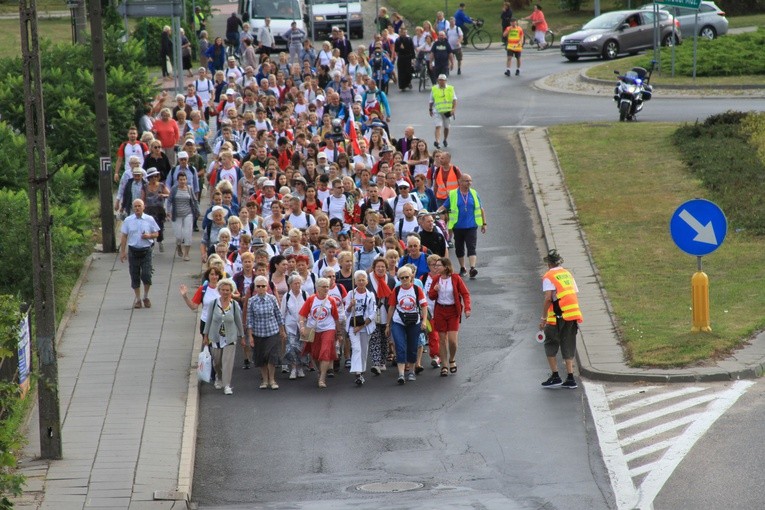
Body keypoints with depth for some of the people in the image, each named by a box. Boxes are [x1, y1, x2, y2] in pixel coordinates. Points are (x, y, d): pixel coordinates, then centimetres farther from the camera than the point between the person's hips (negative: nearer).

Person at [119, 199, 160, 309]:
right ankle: (138, 299, 19)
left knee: (146, 275, -11)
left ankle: (146, 297, 12)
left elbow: (156, 234, 8)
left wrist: (149, 236, -14)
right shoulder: (128, 220, 3)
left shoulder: (149, 220, 1)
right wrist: (122, 252, 3)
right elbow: (124, 237, 6)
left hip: (146, 251, -1)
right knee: (135, 276, 5)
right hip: (133, 251, 1)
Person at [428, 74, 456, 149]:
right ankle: (436, 141, -27)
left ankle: (445, 140, 34)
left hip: (448, 111, 1)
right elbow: (431, 101, 14)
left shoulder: (450, 89, 4)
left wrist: (453, 109, -14)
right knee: (438, 126, -16)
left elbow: (454, 100, 0)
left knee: (446, 127, 13)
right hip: (438, 111, -1)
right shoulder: (434, 89, 5)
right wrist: (430, 110, 14)